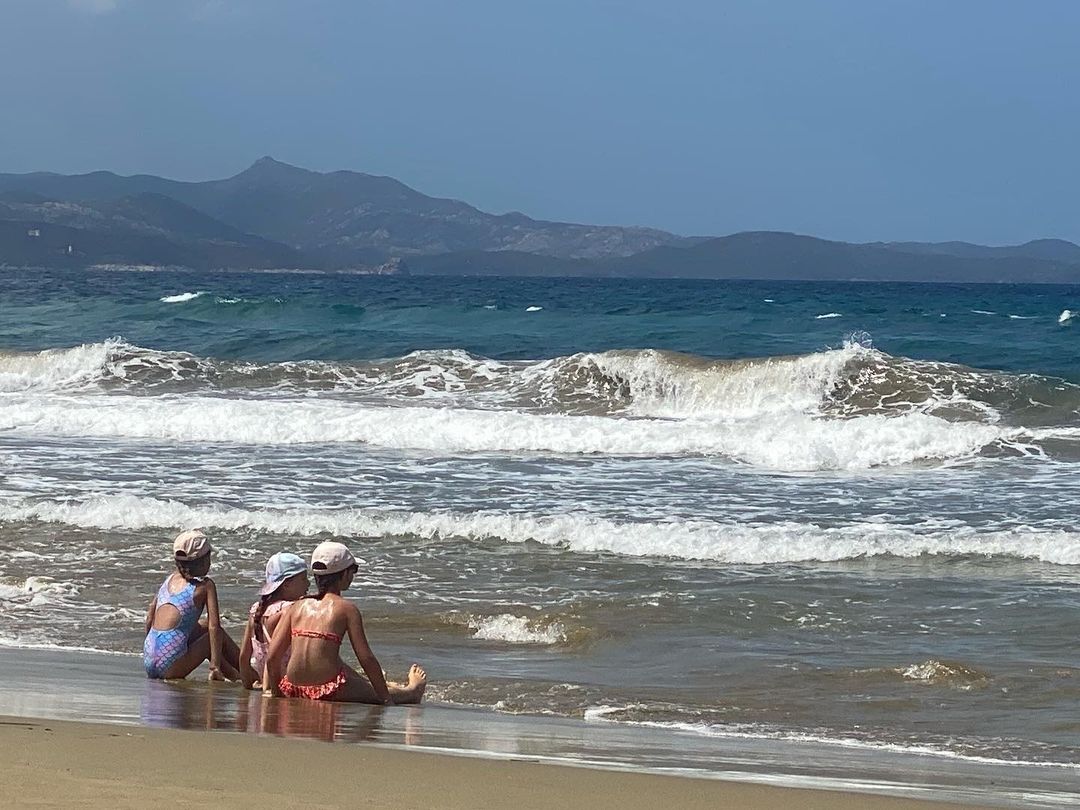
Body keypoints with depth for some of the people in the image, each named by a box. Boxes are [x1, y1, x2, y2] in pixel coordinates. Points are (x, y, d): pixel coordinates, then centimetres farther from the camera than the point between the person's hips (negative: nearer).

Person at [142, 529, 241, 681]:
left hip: (149, 662, 7)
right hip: (170, 667, -6)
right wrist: (215, 667, -7)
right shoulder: (205, 585, 1)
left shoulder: (169, 579, 17)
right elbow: (214, 627, -7)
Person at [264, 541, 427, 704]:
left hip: (293, 690, 6)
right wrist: (385, 697, 5)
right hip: (329, 690, -6)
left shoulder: (298, 607, 8)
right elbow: (366, 658, -5)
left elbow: (272, 657, 5)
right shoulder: (347, 609, -4)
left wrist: (275, 691, 20)